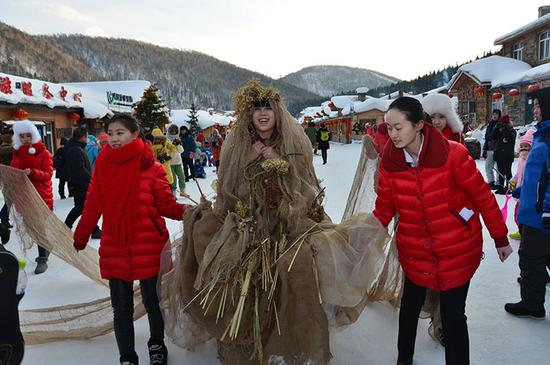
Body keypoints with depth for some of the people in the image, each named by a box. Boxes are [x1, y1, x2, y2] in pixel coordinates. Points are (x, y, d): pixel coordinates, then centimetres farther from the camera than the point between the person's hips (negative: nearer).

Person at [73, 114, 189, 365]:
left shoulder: (151, 167, -6)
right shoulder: (103, 164, 2)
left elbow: (166, 205, -4)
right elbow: (93, 205, 9)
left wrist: (186, 210, -23)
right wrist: (80, 237, 16)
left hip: (148, 248, -2)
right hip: (115, 250, 2)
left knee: (153, 303, 12)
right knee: (122, 309, 11)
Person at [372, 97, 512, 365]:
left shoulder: (453, 154, -19)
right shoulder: (389, 161, -9)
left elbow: (483, 197, -9)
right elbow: (384, 207, -1)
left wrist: (500, 238, 0)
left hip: (458, 250, -3)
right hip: (414, 251, 4)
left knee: (453, 315, 4)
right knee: (410, 304, 21)